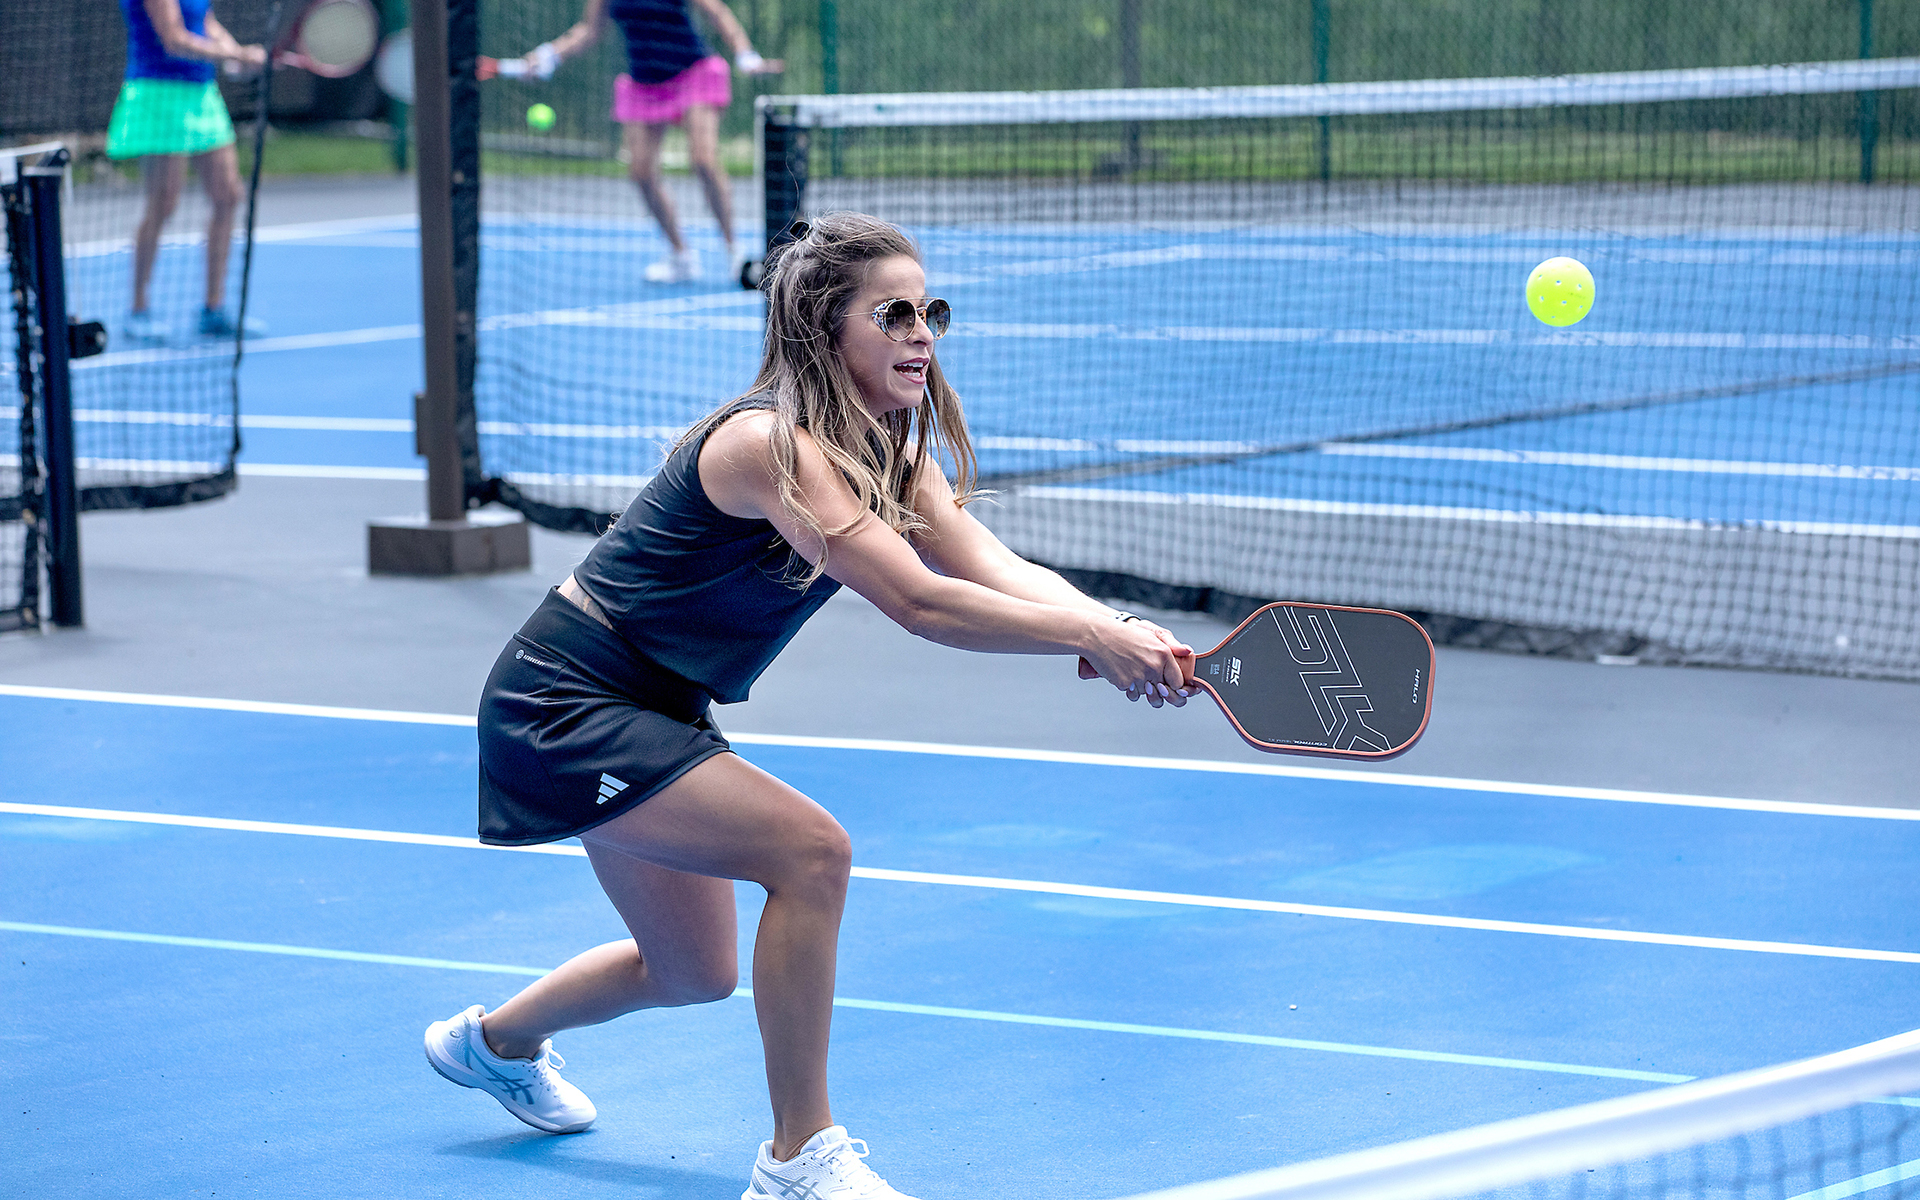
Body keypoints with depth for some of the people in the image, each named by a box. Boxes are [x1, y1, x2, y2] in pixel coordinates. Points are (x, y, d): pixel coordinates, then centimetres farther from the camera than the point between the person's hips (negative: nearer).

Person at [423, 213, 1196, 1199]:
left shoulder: (892, 455, 0)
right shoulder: (770, 443, -28)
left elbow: (1006, 573, -13)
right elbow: (919, 604, -37)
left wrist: (1125, 629, -31)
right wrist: (1092, 638, -40)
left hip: (647, 710, 10)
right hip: (563, 702, -10)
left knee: (696, 972, 22)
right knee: (810, 851, -24)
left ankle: (492, 1041, 51)